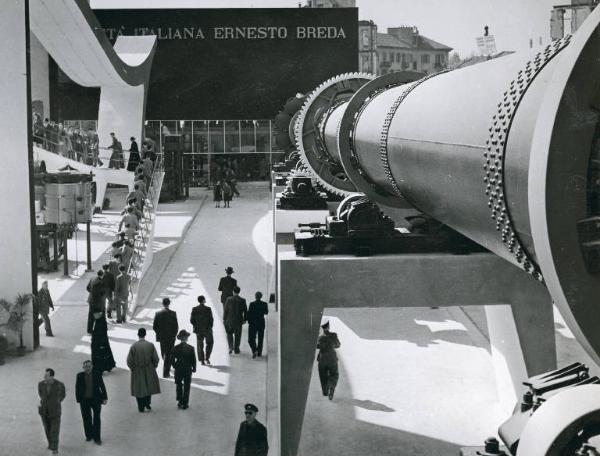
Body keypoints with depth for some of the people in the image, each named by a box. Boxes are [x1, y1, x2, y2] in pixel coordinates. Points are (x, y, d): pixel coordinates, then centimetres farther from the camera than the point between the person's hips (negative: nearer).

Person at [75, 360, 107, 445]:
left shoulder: (97, 374, -3)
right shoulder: (80, 376, -2)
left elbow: (102, 386, 2)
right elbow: (77, 388, 2)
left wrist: (105, 397, 2)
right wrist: (78, 399, -2)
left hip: (96, 399, -1)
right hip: (85, 400, 1)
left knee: (96, 418, 1)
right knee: (86, 418, 8)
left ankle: (97, 438, 7)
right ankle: (89, 435, 24)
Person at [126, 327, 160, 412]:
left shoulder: (133, 346, -14)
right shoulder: (150, 345, -12)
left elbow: (129, 361, -9)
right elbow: (156, 359, -7)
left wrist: (132, 368, 8)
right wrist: (154, 367, 10)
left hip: (137, 371, -1)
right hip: (149, 370, 1)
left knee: (139, 388, 11)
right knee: (149, 386, 22)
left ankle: (141, 407, 16)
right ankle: (147, 403, 22)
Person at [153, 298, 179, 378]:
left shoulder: (158, 314, -8)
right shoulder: (173, 313, -13)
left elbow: (154, 327, -4)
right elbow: (176, 327, -12)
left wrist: (158, 334, 13)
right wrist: (174, 335, 4)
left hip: (161, 337, 2)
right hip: (171, 336, -2)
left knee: (163, 353, 23)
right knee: (168, 354, 5)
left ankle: (167, 367, 40)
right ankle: (166, 373, 2)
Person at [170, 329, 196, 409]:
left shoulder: (176, 348, -10)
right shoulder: (191, 348, -13)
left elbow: (172, 360, -7)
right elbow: (193, 360, -8)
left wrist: (175, 366, 10)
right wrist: (194, 368, 7)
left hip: (178, 370, 1)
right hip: (188, 370, -1)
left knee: (179, 386, 16)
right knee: (186, 387, 9)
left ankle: (180, 402, 18)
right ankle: (185, 404, 13)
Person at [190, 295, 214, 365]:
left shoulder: (194, 309, -5)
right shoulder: (208, 309, -13)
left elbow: (192, 320, -5)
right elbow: (211, 319, -11)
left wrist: (196, 327, 10)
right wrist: (210, 327, 5)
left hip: (198, 330, 2)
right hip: (207, 329, -2)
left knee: (200, 345, 11)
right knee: (210, 343, 17)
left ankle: (202, 360, 9)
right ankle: (207, 358, 9)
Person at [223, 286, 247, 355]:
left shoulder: (229, 299, -12)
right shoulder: (242, 300, -9)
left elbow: (226, 310, -8)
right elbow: (245, 311, -3)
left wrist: (224, 319, 3)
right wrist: (244, 319, 10)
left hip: (230, 320, -1)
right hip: (239, 320, 1)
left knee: (229, 333, 20)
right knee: (237, 335, 14)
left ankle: (231, 347, 3)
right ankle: (236, 349, 20)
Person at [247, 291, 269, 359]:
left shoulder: (252, 304, -13)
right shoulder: (264, 304, -6)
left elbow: (249, 314, -10)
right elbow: (266, 312, 9)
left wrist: (249, 322, 4)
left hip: (253, 323, -3)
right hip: (261, 323, 3)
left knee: (251, 339, 3)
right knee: (260, 338, 17)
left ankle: (254, 350, -17)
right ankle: (259, 352, 21)